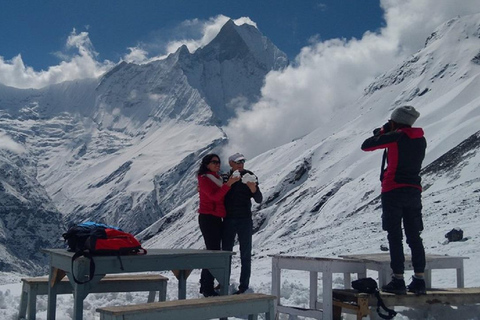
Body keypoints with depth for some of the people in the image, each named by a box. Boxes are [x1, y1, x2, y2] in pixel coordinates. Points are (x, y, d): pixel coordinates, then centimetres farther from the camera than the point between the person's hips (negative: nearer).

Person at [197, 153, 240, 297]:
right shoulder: (204, 179, -9)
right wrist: (228, 184, -28)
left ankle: (205, 286, 18)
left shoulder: (217, 179, 17)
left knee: (212, 251, 11)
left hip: (216, 219, 9)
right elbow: (215, 196, -21)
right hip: (208, 218, -9)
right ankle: (208, 289, -8)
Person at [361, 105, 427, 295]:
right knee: (414, 237, 10)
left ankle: (398, 280, -2)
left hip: (393, 191, -6)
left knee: (395, 237, -2)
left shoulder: (394, 137, -10)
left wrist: (381, 132, 10)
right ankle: (419, 281, 10)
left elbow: (366, 146, -5)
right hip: (414, 191, 6)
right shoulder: (421, 139, 9)